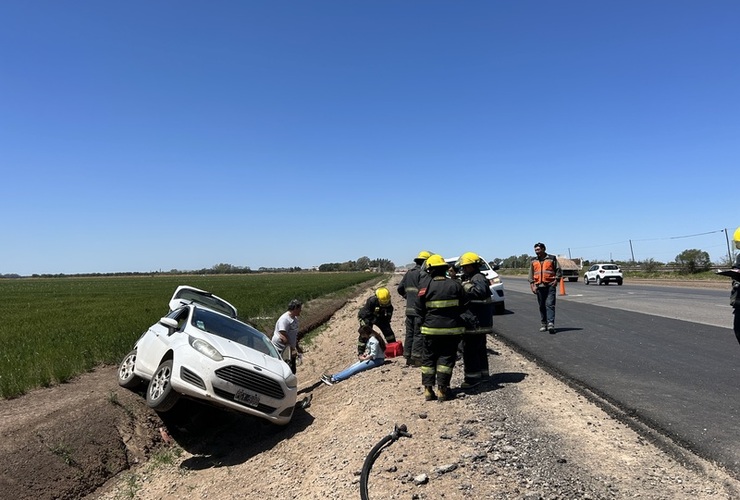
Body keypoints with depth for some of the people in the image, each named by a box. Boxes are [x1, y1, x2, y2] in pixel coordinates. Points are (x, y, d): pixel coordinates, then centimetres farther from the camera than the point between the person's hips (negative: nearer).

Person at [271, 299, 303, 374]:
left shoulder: (295, 318, 10)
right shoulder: (284, 319, -22)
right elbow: (283, 337, -28)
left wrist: (297, 347, 22)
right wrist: (291, 349, -26)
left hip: (290, 349, 10)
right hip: (280, 350, -10)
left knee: (292, 371, 14)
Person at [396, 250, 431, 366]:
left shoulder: (408, 273, 13)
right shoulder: (422, 273, -13)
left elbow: (400, 288, 17)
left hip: (409, 309, 7)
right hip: (418, 309, -7)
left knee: (409, 333, 13)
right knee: (418, 334, -1)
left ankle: (408, 357, 19)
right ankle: (416, 358, 1)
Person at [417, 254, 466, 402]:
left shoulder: (426, 287, -6)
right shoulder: (455, 285, -3)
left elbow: (421, 310, -2)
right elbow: (463, 306, 3)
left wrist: (423, 324, 13)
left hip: (431, 329, 0)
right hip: (451, 329, 1)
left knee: (429, 358, 11)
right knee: (446, 358, 8)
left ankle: (428, 389, 10)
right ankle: (442, 389, 5)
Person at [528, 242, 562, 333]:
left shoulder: (552, 258, 5)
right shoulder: (533, 261, 13)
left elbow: (559, 270, 7)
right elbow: (531, 274, 13)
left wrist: (556, 280, -6)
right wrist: (532, 285, 3)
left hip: (550, 286, -3)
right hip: (539, 286, 3)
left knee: (550, 304, -12)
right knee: (542, 306, 7)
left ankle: (551, 324, -17)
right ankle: (544, 324, 14)